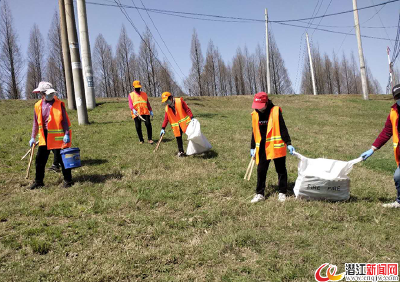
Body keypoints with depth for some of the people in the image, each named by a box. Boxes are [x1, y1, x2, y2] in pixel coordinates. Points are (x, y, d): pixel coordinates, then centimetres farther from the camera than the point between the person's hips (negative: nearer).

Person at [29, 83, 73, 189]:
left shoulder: (59, 104, -6)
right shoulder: (38, 106, 5)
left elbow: (64, 120, -5)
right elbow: (36, 122, 14)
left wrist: (66, 134, -14)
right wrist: (33, 137, 13)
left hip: (57, 136, -4)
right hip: (44, 136, 4)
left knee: (62, 158, 1)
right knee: (40, 159, 9)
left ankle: (67, 180, 13)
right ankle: (38, 181, 23)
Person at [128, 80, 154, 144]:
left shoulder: (144, 94, 19)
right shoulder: (131, 95, 10)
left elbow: (148, 103, 21)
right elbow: (130, 104, -2)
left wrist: (150, 110, 11)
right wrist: (133, 109, -20)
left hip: (145, 112, 1)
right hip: (136, 113, -1)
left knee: (148, 124, -10)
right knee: (138, 127, 0)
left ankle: (149, 139, 0)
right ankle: (141, 140, 14)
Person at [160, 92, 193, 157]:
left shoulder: (180, 101, -8)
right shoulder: (167, 108, 5)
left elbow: (187, 109, -10)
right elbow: (166, 119, 7)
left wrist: (191, 118, -19)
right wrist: (163, 128, 1)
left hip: (185, 123, -4)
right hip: (176, 126, 4)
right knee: (178, 138, 3)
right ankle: (181, 151, 15)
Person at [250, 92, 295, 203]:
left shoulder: (275, 111, -8)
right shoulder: (255, 114, 5)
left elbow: (283, 128, -7)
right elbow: (254, 132, 13)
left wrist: (288, 144, -11)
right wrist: (253, 148, 15)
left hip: (276, 147, -3)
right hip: (262, 148, 4)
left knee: (281, 170, 7)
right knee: (261, 171, 4)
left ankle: (282, 193, 19)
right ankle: (259, 194, 14)